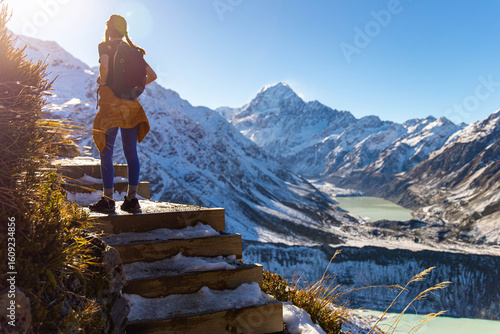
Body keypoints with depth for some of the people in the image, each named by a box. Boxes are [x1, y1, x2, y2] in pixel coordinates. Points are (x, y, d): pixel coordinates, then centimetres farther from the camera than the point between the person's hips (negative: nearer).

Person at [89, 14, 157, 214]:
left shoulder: (106, 46, -1)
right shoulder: (133, 51, 15)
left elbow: (104, 66, -23)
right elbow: (152, 75, 13)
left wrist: (102, 80, -4)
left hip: (111, 103, -5)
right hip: (131, 105, 6)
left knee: (106, 153, 0)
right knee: (131, 153, 7)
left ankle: (108, 201, 2)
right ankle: (132, 199, 9)